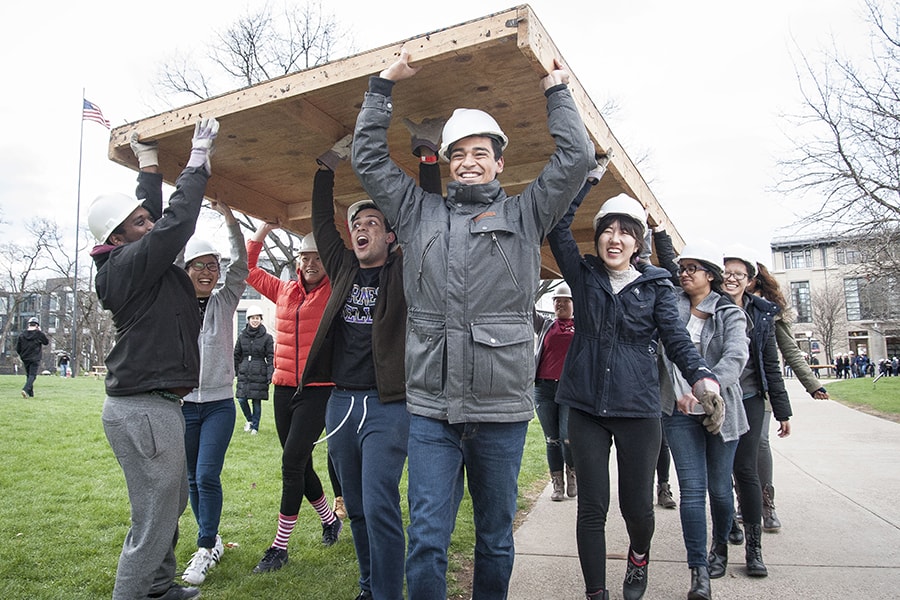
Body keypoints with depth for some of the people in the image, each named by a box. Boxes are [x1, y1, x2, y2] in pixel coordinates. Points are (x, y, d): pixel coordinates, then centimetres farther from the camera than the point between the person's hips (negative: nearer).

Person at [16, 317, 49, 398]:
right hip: (35, 359, -4)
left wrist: (22, 356, 22)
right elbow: (46, 342, 8)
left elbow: (18, 349, 6)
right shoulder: (39, 334, -8)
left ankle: (31, 393, 19)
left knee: (29, 375, 15)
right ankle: (25, 389, -27)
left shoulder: (22, 334, 3)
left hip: (25, 359, 4)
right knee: (32, 375, -6)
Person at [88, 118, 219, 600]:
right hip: (144, 410, -11)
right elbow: (176, 222, -23)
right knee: (153, 522, -4)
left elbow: (159, 217, 24)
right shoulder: (130, 265, -16)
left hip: (154, 403, 11)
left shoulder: (130, 262, 11)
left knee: (172, 503, 22)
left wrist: (148, 163, 30)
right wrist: (198, 157, -13)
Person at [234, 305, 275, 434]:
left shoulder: (267, 337, 0)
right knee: (241, 399, 0)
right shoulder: (242, 336, 8)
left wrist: (270, 375, -6)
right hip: (244, 373, 3)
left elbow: (270, 357, 0)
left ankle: (255, 426, 17)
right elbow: (236, 355, 15)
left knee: (256, 401, 1)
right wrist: (233, 371, 11)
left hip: (259, 374, -3)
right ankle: (249, 420, 27)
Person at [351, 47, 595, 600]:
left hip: (502, 410, 0)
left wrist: (557, 91, 15)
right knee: (427, 540, 1)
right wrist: (384, 86, 17)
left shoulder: (525, 215, 9)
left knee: (496, 537, 15)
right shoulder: (419, 212, 13)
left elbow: (577, 158, 5)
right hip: (430, 410, 1)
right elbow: (369, 159, 15)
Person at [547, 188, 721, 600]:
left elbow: (676, 338, -3)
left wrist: (700, 374, -22)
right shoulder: (584, 276, 6)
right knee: (592, 507, 4)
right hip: (586, 407, 1)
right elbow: (557, 225, -3)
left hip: (637, 407, 0)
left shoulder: (655, 286, 4)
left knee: (637, 504, 8)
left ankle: (639, 555, 42)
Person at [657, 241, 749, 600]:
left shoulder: (729, 314, -2)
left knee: (719, 487, 12)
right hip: (679, 410, 1)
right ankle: (699, 571, 3)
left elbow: (737, 355, -18)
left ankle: (720, 547, 38)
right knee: (692, 489, -3)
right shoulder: (671, 304, 6)